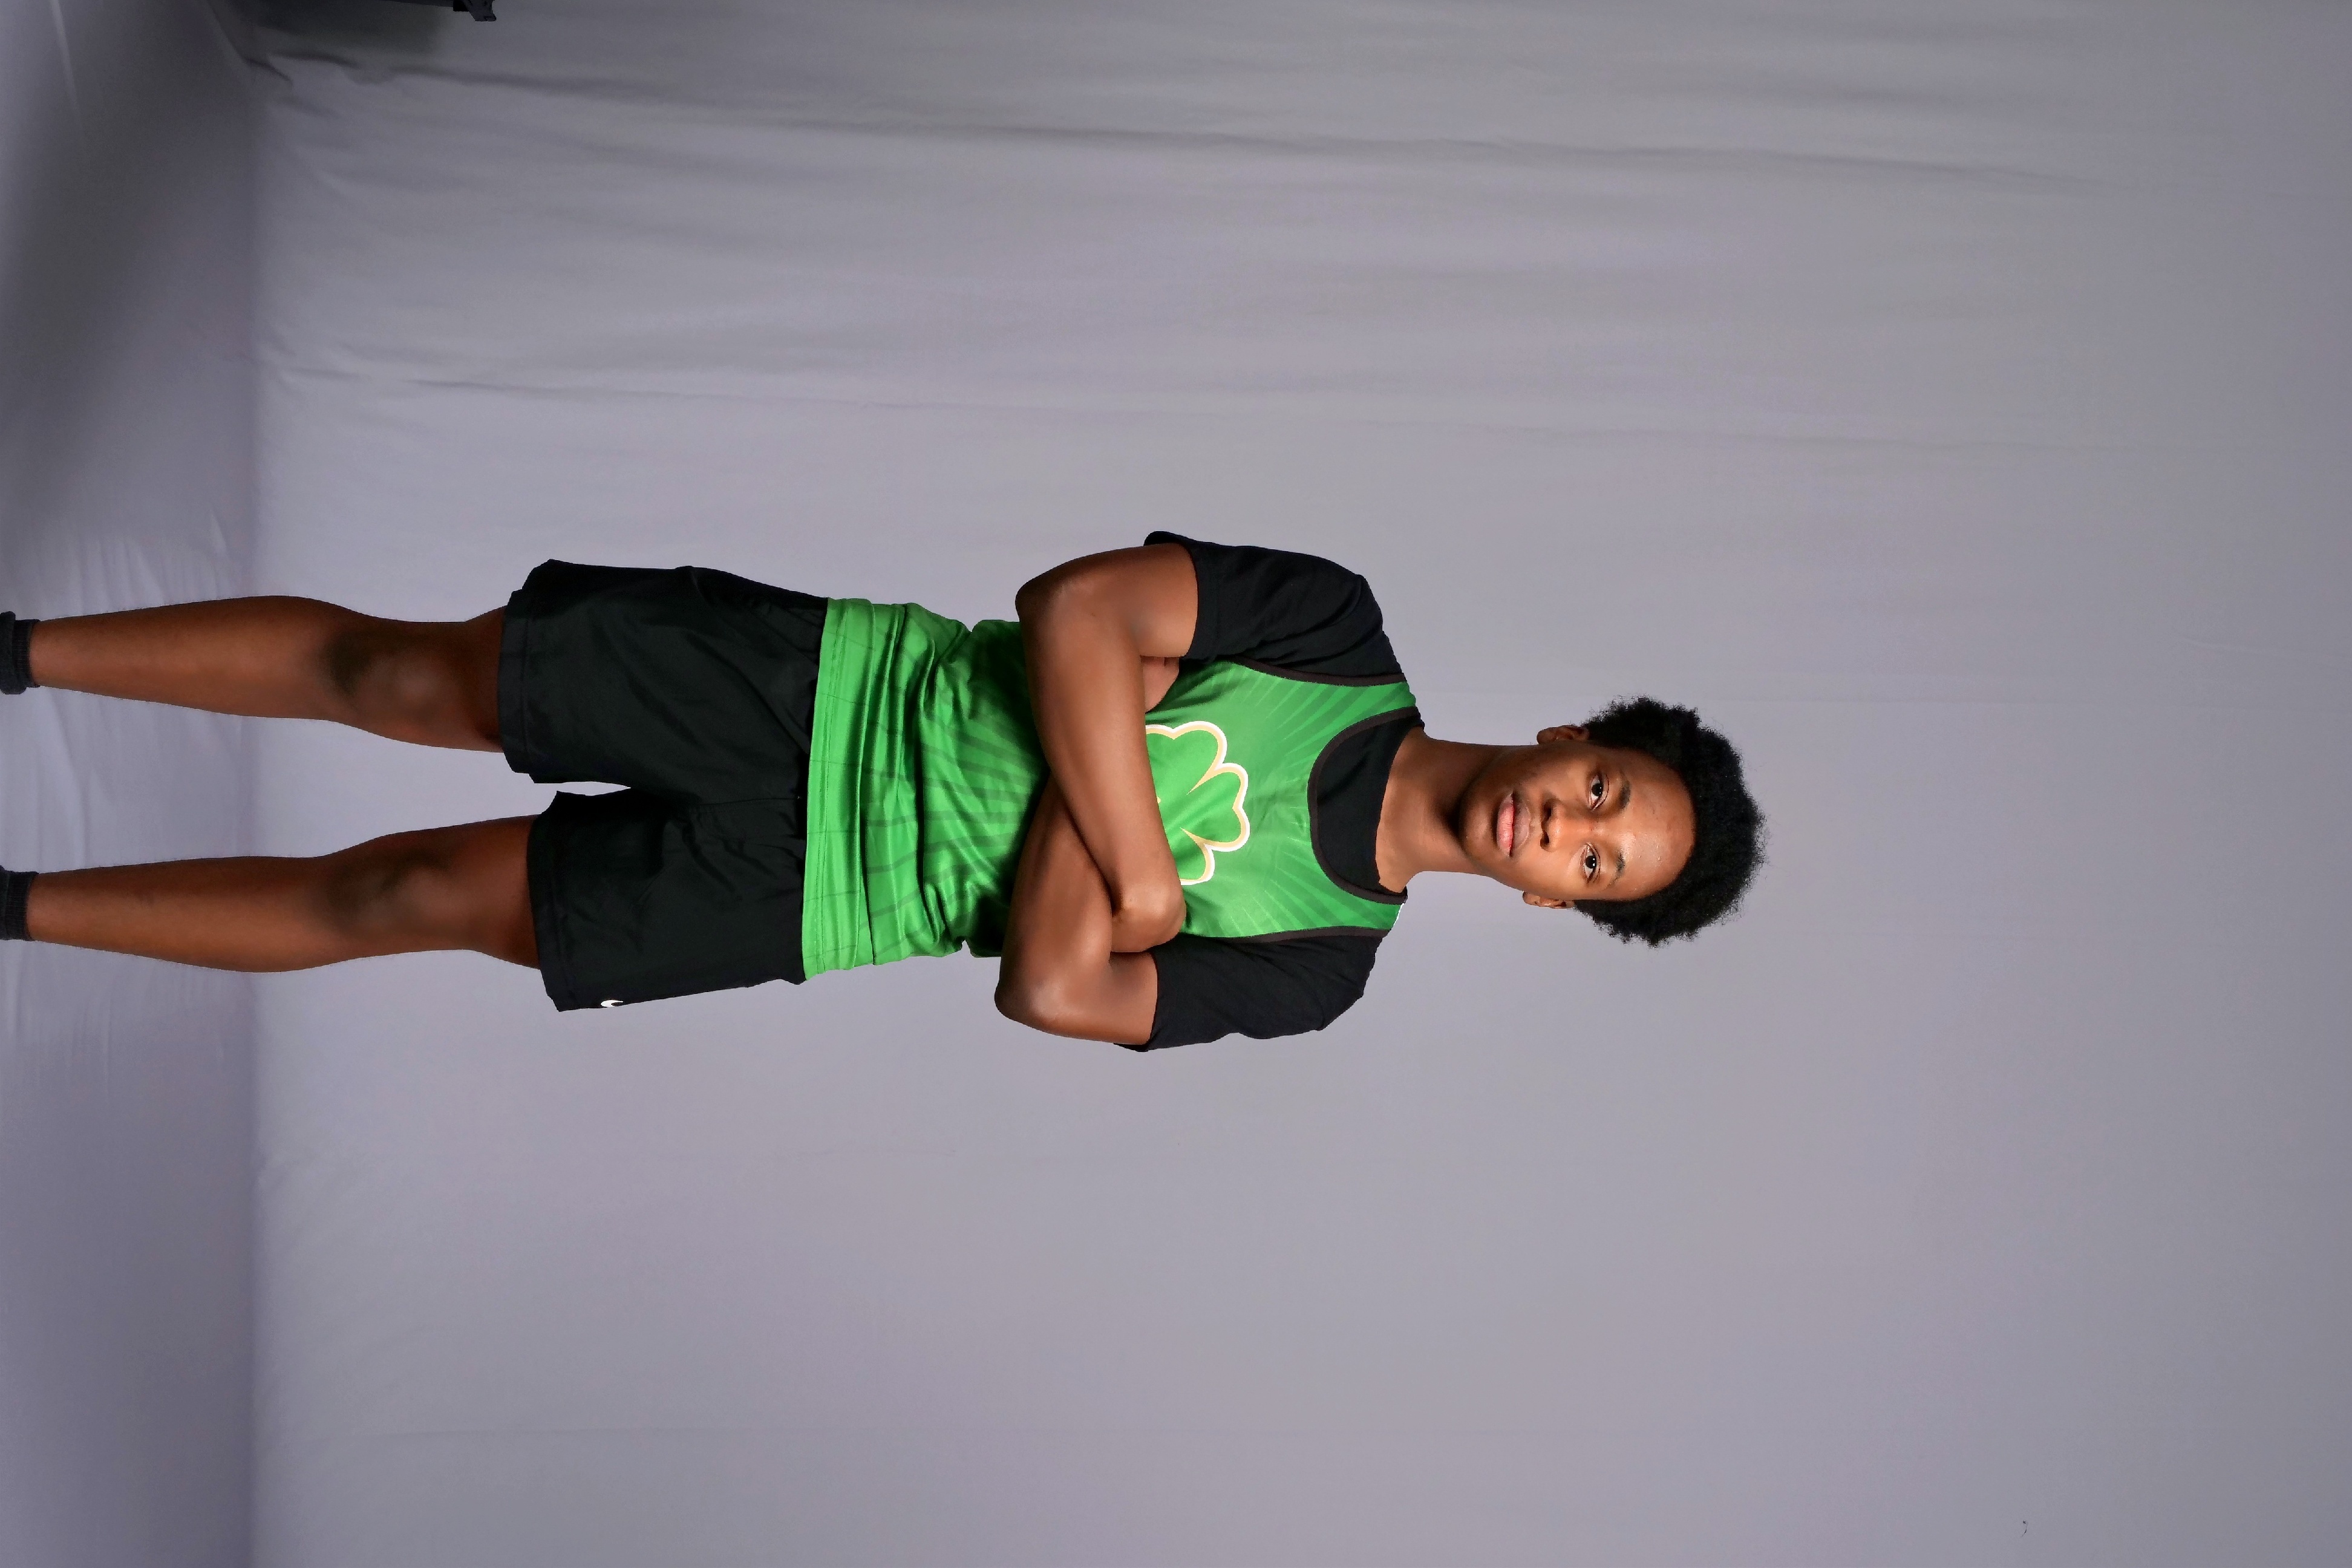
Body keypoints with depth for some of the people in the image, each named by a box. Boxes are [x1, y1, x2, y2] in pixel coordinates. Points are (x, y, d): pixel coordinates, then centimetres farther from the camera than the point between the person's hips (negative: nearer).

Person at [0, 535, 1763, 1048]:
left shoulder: (1318, 967, -5)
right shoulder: (1338, 633, -7)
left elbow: (1051, 990, -11)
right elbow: (1073, 609, -14)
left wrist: (1089, 807, -17)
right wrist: (1135, 848, -20)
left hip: (795, 892, 0)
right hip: (822, 684, 0)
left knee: (410, 897, -6)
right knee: (399, 673, -4)